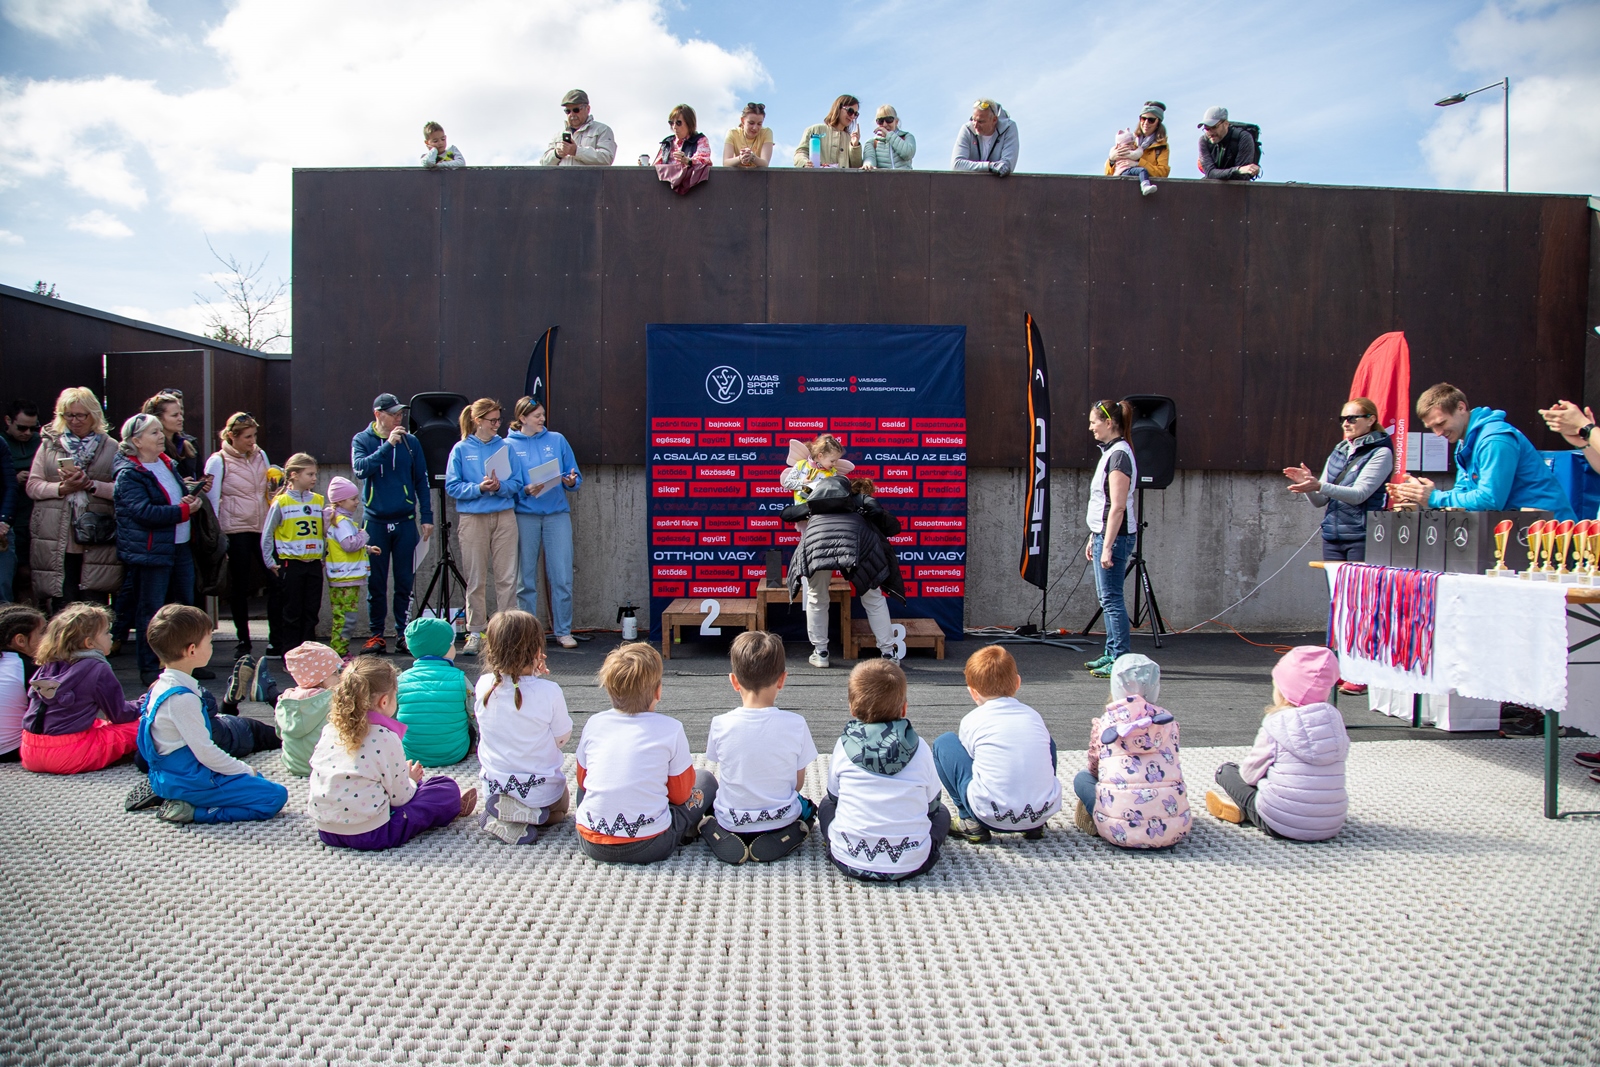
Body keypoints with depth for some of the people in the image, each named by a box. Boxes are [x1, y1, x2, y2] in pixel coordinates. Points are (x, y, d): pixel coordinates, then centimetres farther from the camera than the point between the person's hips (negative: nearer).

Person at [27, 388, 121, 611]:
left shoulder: (110, 447, 8)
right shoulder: (49, 444, 12)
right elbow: (33, 486, 8)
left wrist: (90, 484, -15)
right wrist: (61, 488, -10)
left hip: (97, 543, -1)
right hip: (57, 544, 1)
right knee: (63, 607, 2)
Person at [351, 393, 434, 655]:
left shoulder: (410, 442, 6)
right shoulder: (362, 440, 3)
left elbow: (421, 481, 8)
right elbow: (360, 469, -15)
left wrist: (427, 516, 3)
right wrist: (388, 445, -20)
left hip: (405, 522, 1)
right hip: (375, 522, -1)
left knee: (404, 582, 4)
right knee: (376, 582, 3)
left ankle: (403, 633, 11)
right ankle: (376, 635, 11)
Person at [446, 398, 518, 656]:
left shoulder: (504, 447, 8)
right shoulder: (461, 449, 3)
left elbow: (515, 482, 6)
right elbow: (452, 486, -2)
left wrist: (500, 486, -14)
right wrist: (479, 488, -16)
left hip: (504, 516, 2)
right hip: (472, 518, -2)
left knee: (507, 576, 0)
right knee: (476, 579, 2)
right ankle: (476, 632, 11)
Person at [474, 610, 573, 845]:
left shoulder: (484, 685, -13)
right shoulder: (549, 692, -24)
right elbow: (562, 738, -8)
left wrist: (531, 675, 6)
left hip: (492, 787, 4)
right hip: (539, 790, -4)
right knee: (560, 808, 30)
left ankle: (499, 816, 2)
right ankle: (529, 814, -4)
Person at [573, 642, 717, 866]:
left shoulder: (593, 724, -1)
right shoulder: (671, 730, -9)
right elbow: (680, 795, 2)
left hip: (592, 845, 3)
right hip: (648, 847, -2)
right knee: (706, 780, 17)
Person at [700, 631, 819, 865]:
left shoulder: (720, 725, -17)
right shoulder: (795, 725, -18)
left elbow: (722, 777, -2)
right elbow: (798, 784, -6)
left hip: (730, 821, 0)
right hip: (782, 819, 1)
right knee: (807, 806, 34)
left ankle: (726, 837, 12)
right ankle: (782, 837, 12)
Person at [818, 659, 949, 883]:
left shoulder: (843, 746, -4)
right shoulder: (919, 749, -5)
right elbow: (932, 803, 7)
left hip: (850, 861, 0)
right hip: (911, 864, 0)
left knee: (826, 804, 30)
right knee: (941, 812, 28)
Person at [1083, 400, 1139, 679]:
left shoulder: (1119, 454, -15)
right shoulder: (1110, 452, 16)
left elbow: (1118, 507, -20)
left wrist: (1108, 546, -22)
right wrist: (1094, 538, 21)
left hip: (1115, 536, -10)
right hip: (1104, 534, 10)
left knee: (1111, 599, -7)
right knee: (1107, 598, 14)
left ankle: (1121, 661, -2)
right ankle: (1112, 654, 21)